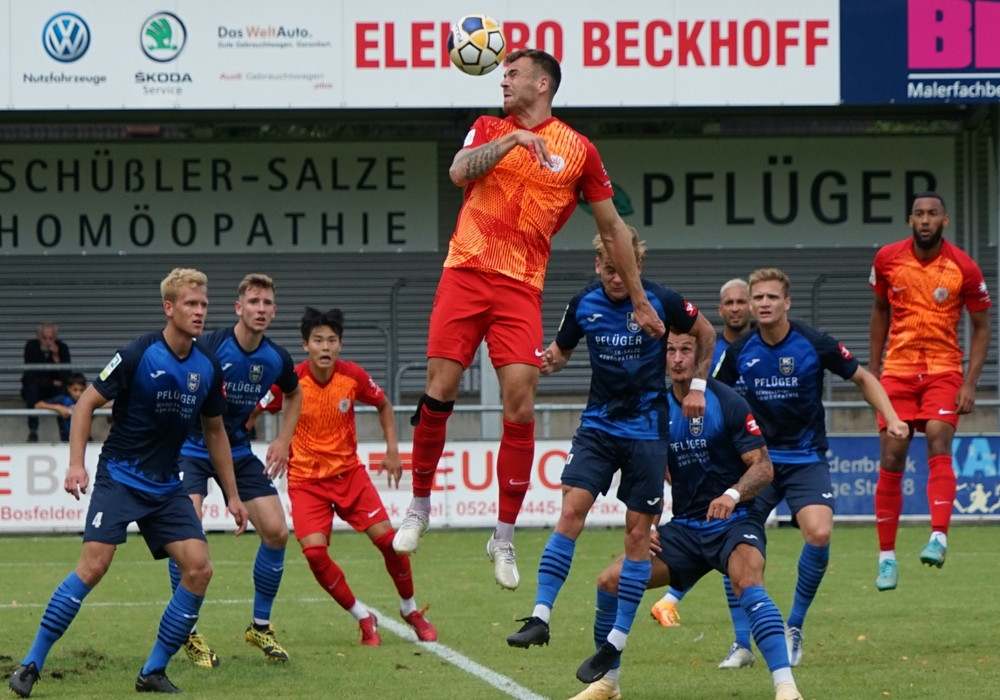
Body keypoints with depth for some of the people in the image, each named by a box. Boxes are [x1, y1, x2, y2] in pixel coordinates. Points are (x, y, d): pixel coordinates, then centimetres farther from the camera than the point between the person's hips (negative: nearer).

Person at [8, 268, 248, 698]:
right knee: (93, 566, -18)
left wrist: (232, 496, 18)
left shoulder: (207, 368, 3)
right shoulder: (139, 355, -14)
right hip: (119, 478, -5)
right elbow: (86, 403, -8)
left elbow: (215, 432, 17)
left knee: (199, 568, -9)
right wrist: (76, 464, -17)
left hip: (166, 486, 5)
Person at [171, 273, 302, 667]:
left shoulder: (276, 360, -5)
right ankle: (189, 634, -6)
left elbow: (293, 395, 17)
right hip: (192, 449, -5)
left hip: (238, 451, 5)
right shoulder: (208, 349, -23)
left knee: (276, 532, -4)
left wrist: (283, 440, 7)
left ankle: (260, 627, 14)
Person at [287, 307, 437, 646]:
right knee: (314, 551, -19)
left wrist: (392, 449, 4)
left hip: (349, 472, 2)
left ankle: (410, 610, 18)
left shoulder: (353, 376, -8)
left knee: (388, 538, -8)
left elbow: (383, 405, 12)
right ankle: (363, 618, 0)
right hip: (306, 480, -2)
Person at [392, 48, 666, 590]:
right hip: (465, 273, 1)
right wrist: (510, 140, -20)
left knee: (520, 400, -11)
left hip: (521, 285, -1)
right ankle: (419, 507, 12)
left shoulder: (578, 150, 7)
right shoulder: (489, 130, 12)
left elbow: (612, 228, 14)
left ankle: (504, 536, -2)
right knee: (440, 387, -6)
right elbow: (459, 173, -9)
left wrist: (639, 300, 15)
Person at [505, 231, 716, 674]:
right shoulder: (583, 305, -2)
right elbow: (561, 350, 12)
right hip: (598, 424, 2)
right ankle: (541, 616, -12)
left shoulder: (661, 302, -10)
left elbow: (706, 335, 7)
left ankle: (618, 639, 6)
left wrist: (698, 387, 2)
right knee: (571, 508, -14)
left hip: (646, 429, -2)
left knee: (638, 530, -1)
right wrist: (547, 362, -10)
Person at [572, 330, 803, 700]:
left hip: (733, 522, -5)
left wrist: (733, 494, -31)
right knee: (611, 580, -7)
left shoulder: (727, 403, -9)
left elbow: (764, 467, -12)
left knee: (747, 582, -35)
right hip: (683, 528, 5)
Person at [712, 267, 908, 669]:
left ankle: (794, 628, -3)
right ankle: (742, 643, 1)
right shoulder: (738, 353, -4)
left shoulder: (815, 345, -10)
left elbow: (863, 379, 4)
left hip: (805, 459, -2)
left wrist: (892, 419, -9)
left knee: (819, 533, -24)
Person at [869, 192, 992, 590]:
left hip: (943, 370, -2)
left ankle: (939, 538, -28)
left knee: (938, 445, -22)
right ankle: (887, 557, 3)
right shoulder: (887, 259, -1)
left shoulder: (964, 268, -7)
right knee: (891, 460, -3)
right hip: (898, 370, 2)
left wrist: (970, 383, -8)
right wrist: (872, 370, 11)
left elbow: (981, 327, 1)